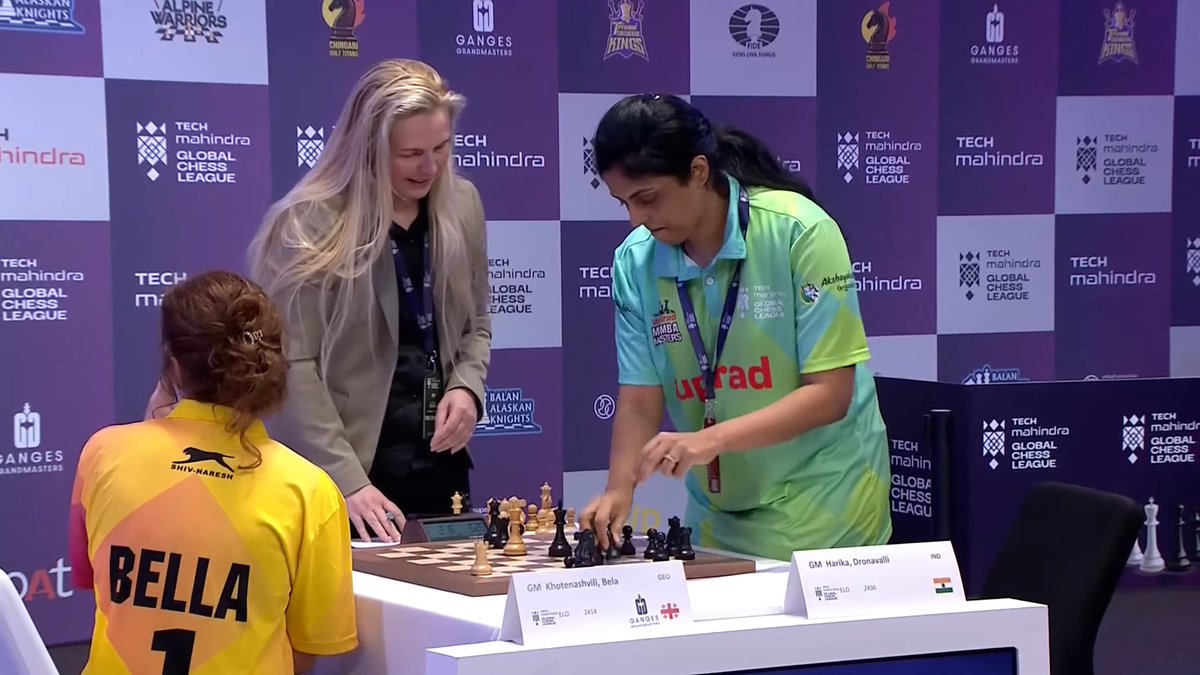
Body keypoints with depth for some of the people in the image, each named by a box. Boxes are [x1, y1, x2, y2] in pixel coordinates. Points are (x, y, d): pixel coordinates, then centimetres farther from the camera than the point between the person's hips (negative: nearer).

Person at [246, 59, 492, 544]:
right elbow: (292, 366, -15)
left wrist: (466, 386, -6)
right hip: (341, 474, -5)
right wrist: (348, 481, -21)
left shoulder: (462, 205, 4)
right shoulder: (309, 224, -13)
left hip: (440, 466, 5)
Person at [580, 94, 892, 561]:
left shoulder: (799, 232, -17)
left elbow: (830, 394, -18)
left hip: (822, 510, -4)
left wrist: (712, 439, -29)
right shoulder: (634, 262, -5)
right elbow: (640, 398, -2)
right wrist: (619, 491, -19)